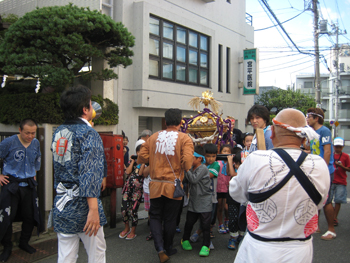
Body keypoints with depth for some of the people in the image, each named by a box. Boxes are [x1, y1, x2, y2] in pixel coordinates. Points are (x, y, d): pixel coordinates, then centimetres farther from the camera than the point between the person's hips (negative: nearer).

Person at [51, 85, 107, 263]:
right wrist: (94, 210, -25)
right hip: (82, 206, -7)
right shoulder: (88, 134, -14)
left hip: (61, 205, 7)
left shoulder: (57, 133, 8)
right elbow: (89, 173, -24)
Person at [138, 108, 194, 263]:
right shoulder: (184, 139, -9)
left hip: (156, 185, 2)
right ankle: (168, 249, 31)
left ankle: (160, 248, 1)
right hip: (173, 186, -1)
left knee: (155, 217, 16)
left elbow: (141, 159, 0)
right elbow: (187, 163, -19)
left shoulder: (153, 138, 0)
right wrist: (184, 168, 3)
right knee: (170, 219, 14)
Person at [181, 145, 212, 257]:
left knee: (205, 224, 0)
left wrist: (186, 169, -23)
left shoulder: (203, 168, -15)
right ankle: (185, 240, 33)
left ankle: (206, 245, 11)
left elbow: (194, 180, -25)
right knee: (189, 222, 13)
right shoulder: (192, 168, 8)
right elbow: (185, 179, 9)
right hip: (193, 201, 7)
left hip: (204, 203, -6)